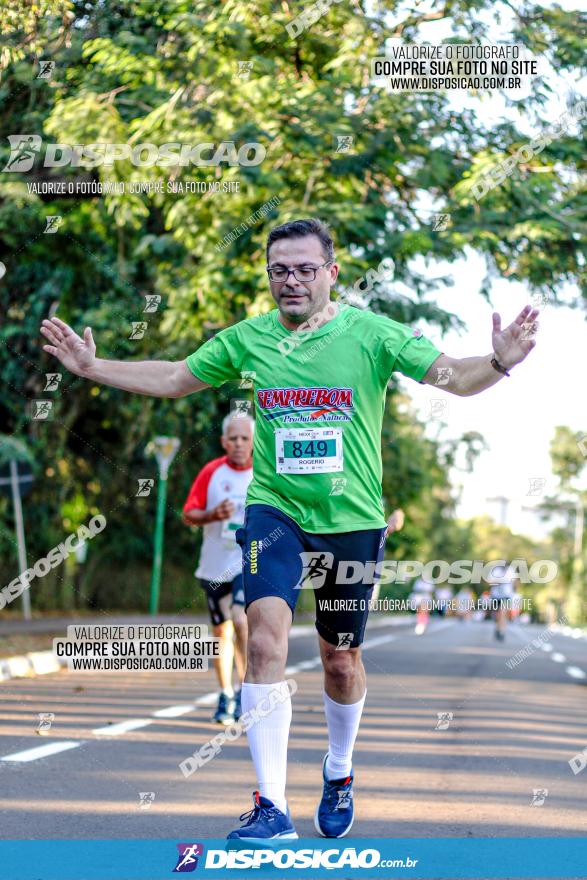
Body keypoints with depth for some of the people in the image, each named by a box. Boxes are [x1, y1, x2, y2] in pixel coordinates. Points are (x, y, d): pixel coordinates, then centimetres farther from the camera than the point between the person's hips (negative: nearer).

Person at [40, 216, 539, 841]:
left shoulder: (370, 333, -6)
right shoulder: (247, 338, 2)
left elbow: (454, 378, -12)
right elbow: (174, 379, 15)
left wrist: (499, 361, -33)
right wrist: (92, 367, 7)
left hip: (353, 519, 0)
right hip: (274, 509, 1)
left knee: (341, 660, 12)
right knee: (266, 632, -21)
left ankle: (339, 772, 42)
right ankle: (272, 808, -20)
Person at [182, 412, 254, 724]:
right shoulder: (211, 472, 0)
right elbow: (188, 514, 2)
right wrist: (214, 515, -16)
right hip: (215, 565, 2)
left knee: (242, 619, -23)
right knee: (221, 631, 10)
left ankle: (245, 691, -12)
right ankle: (225, 697, 25)